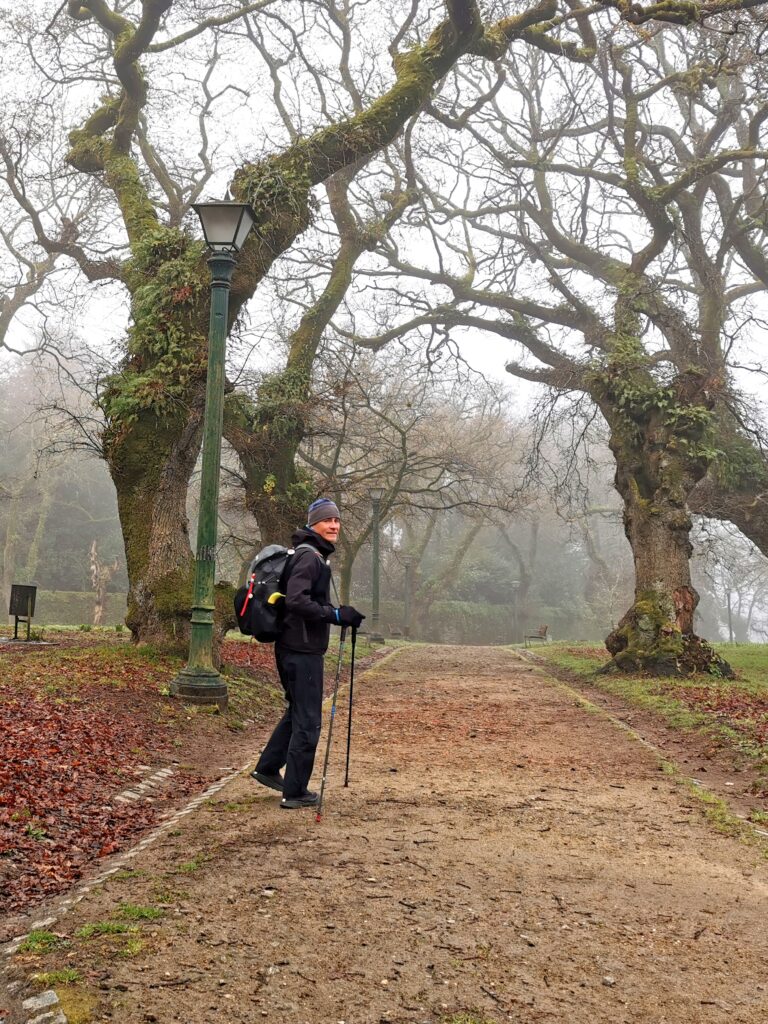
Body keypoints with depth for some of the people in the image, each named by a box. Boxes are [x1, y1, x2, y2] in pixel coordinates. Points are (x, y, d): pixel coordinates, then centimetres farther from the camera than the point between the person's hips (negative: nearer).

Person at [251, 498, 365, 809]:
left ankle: (267, 768, 32)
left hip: (294, 649, 10)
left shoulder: (313, 556, 17)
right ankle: (295, 793, 5)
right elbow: (295, 600, -28)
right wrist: (336, 615, -25)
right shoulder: (309, 556, -16)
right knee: (307, 722, -2)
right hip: (302, 651, -10)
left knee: (297, 712, 23)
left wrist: (338, 614, 17)